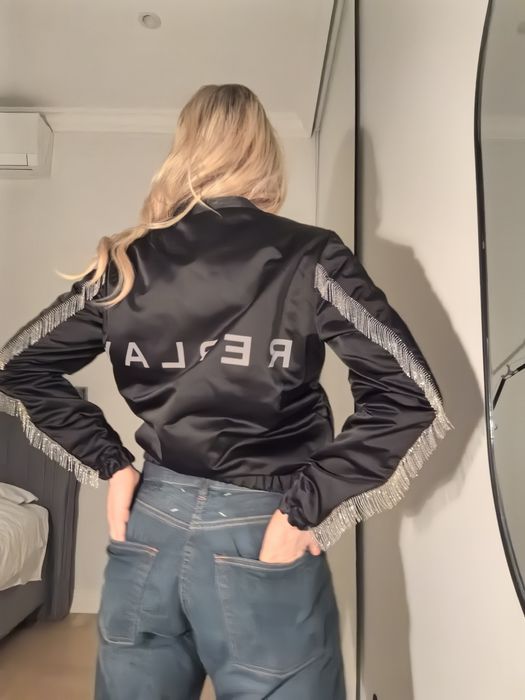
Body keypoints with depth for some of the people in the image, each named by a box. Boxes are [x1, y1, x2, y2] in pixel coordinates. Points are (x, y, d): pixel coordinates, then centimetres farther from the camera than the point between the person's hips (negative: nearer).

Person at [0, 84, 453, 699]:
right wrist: (308, 507, -10)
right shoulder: (310, 258, -9)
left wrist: (109, 462, 4)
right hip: (258, 543, -3)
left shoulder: (123, 264, 1)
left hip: (149, 528, 4)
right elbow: (409, 396, -14)